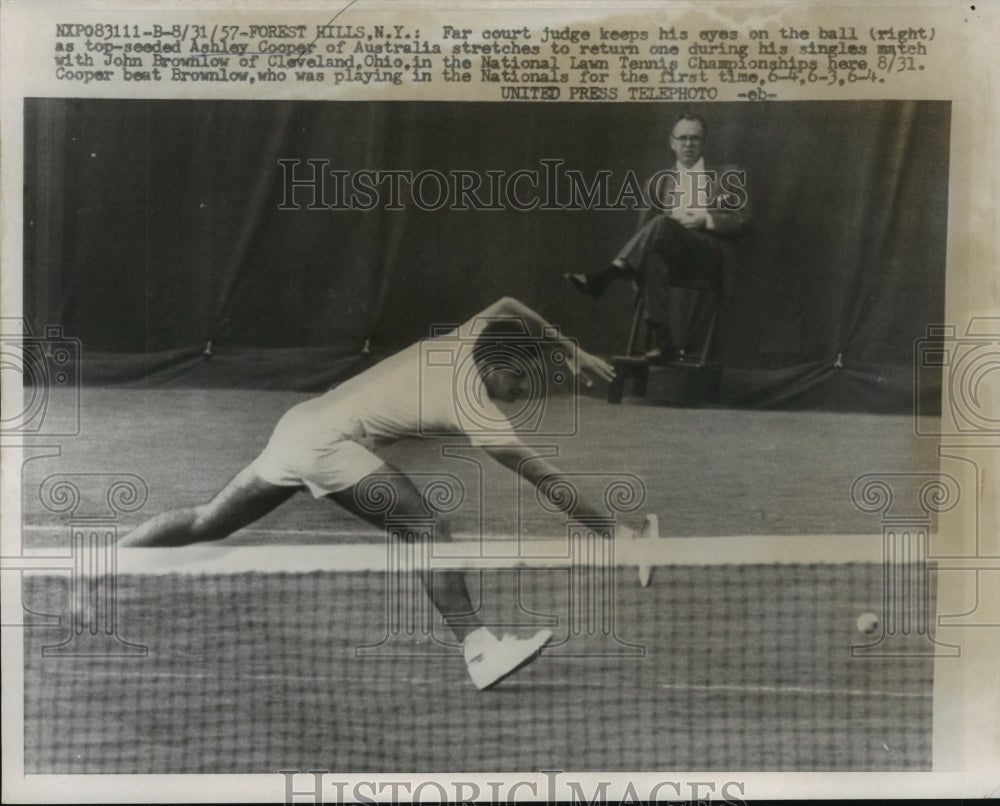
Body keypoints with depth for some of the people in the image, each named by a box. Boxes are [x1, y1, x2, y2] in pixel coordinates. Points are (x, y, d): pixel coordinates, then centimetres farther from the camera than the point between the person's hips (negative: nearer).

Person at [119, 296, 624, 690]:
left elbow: (506, 307, 28)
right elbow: (547, 482, -9)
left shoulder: (457, 345, 8)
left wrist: (571, 350, 28)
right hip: (328, 442, -9)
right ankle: (478, 650, -26)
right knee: (428, 529, -17)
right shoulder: (474, 408, -11)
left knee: (209, 522, 17)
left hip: (299, 421, 9)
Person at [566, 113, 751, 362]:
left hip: (711, 256, -2)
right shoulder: (659, 181, 24)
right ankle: (664, 342, -42)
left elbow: (743, 221, 9)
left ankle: (605, 276, -38)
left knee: (663, 224, -33)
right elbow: (644, 226, 19)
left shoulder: (729, 176, 17)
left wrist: (705, 219, -8)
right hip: (669, 253, 3)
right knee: (653, 259, -38)